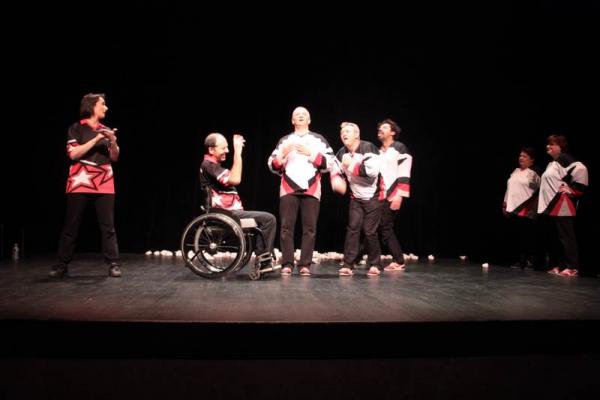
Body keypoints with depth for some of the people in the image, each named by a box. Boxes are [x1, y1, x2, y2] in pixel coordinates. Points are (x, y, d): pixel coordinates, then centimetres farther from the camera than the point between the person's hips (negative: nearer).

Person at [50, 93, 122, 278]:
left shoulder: (106, 130, 13)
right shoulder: (77, 128, 2)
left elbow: (114, 157, 10)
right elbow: (73, 154, -10)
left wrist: (113, 141, -9)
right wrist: (96, 139, -16)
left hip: (104, 183, 3)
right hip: (80, 182, -3)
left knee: (108, 226, -1)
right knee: (71, 225, 1)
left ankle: (113, 264, 2)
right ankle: (62, 264, 10)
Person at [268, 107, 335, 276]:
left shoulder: (319, 139, 13)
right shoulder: (284, 140, 17)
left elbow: (329, 163, 2)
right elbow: (272, 166, 12)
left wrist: (311, 153, -9)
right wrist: (283, 153, -7)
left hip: (311, 190, -1)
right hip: (288, 189, 1)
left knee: (310, 228, -3)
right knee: (287, 227, -4)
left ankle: (305, 265, 1)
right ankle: (287, 264, -1)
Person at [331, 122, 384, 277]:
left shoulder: (368, 148, -17)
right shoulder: (342, 153, 3)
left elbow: (372, 171, -28)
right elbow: (335, 171, 13)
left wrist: (351, 165, -22)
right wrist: (337, 181, -10)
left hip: (373, 196, -5)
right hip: (355, 197, 5)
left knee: (370, 231, -4)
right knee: (353, 228, -5)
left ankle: (374, 265, 13)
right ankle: (348, 265, -4)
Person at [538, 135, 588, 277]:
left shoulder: (564, 159, -12)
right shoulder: (552, 163, 19)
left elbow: (580, 169, -24)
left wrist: (573, 190, -17)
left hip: (562, 206, -10)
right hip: (551, 206, 10)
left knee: (566, 237, -7)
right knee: (554, 238, 12)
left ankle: (572, 267, -3)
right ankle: (558, 265, 19)